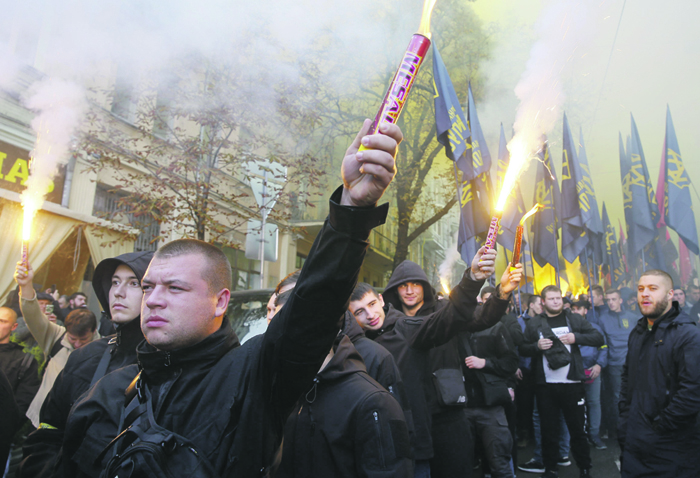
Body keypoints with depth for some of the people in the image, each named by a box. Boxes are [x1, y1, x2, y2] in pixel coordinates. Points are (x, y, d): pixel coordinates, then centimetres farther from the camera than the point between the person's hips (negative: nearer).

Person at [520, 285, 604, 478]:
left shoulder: (575, 319, 6)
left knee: (578, 429, 9)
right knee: (548, 430, 9)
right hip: (545, 385, 1)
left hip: (572, 384, 0)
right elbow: (523, 349, 7)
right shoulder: (535, 323, 6)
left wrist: (576, 338, -12)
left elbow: (599, 338, 3)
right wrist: (537, 346, -12)